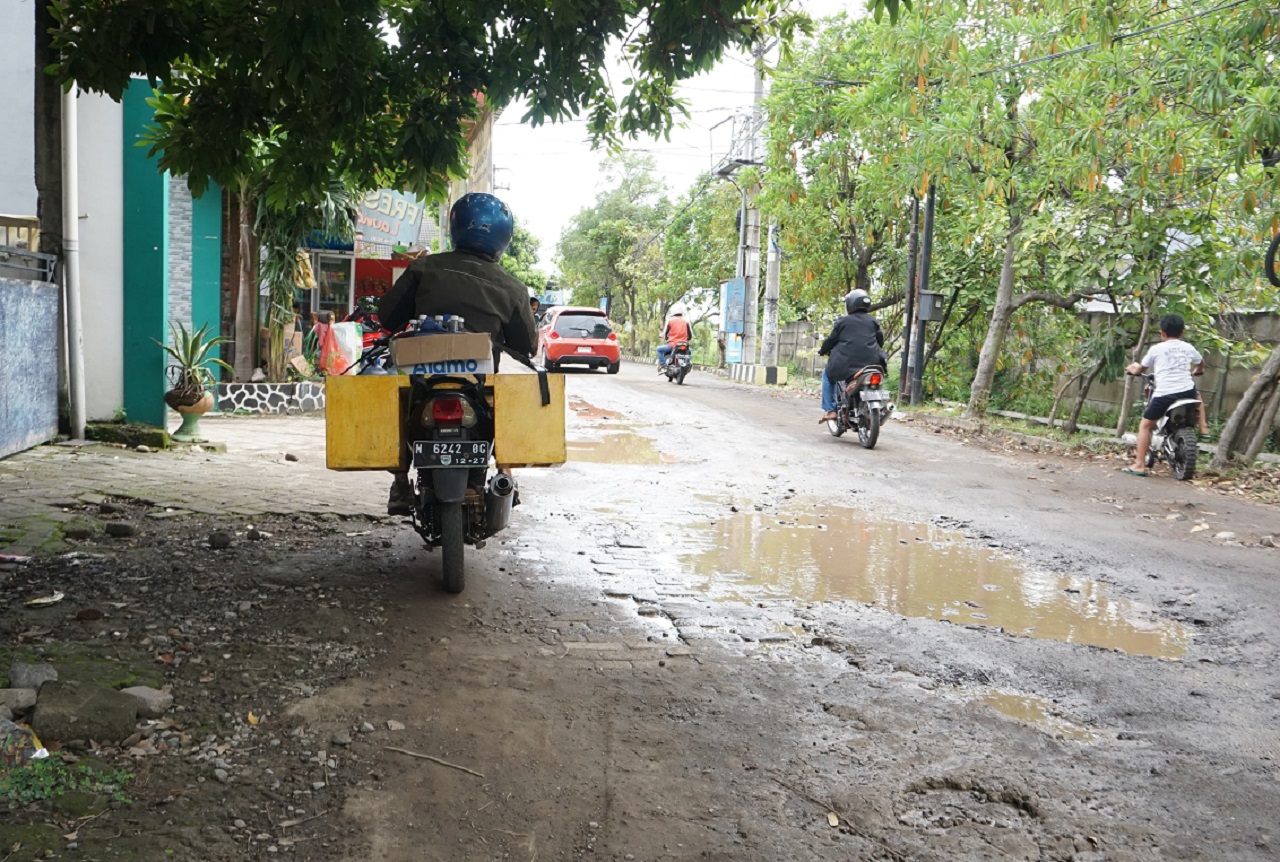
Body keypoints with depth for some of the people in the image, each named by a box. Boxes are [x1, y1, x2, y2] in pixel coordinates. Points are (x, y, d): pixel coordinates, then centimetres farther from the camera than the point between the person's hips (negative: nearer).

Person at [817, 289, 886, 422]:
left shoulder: (843, 321, -1)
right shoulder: (873, 321, 11)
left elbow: (831, 340, 5)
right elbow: (880, 340, 20)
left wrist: (822, 351, 23)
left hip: (846, 364, -4)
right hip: (871, 363, 4)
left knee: (827, 376, 19)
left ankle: (829, 410, 8)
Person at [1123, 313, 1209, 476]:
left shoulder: (1156, 349, 4)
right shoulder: (1188, 348, 14)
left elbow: (1141, 369, 16)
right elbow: (1201, 363, 35)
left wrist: (1133, 369, 39)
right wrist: (1197, 371, 58)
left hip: (1163, 395, -3)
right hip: (1187, 392, 3)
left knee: (1145, 426, 8)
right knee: (1196, 394, 40)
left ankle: (1139, 465, 2)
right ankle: (1203, 426, 31)